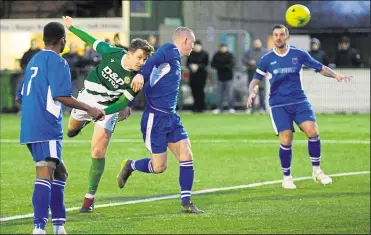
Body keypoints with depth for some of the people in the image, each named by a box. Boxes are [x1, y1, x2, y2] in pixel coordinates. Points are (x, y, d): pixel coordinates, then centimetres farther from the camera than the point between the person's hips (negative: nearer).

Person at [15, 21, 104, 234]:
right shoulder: (58, 62, -7)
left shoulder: (34, 61, 19)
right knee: (45, 175, -16)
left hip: (30, 127, 9)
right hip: (47, 128, -9)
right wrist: (89, 109, -9)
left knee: (59, 173, 18)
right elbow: (61, 96, -18)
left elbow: (20, 96, 25)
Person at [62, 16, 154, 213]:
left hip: (109, 108, -2)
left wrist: (103, 112, -35)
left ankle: (90, 197, 1)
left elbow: (123, 102, -21)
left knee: (98, 152, -10)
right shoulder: (112, 53, -22)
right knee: (72, 129, 25)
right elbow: (92, 41, -5)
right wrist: (71, 28, -1)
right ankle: (83, 122, 64)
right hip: (87, 97, 2)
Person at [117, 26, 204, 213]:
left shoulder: (175, 58, 18)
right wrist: (141, 74, -50)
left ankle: (186, 203, 2)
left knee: (186, 156, -3)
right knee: (159, 167, -3)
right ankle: (130, 166, 25)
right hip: (155, 117, -9)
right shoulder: (171, 50, -8)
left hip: (170, 117, 9)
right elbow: (153, 60, -30)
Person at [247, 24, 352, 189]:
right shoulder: (267, 59, 2)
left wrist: (336, 75, -8)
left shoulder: (299, 54, 2)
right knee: (286, 141, -11)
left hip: (299, 101, 1)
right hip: (278, 105, -1)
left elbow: (321, 68, 9)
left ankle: (317, 171, 0)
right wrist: (252, 92, -14)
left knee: (312, 131, -18)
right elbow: (255, 80, 8)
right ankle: (287, 177, 10)